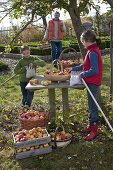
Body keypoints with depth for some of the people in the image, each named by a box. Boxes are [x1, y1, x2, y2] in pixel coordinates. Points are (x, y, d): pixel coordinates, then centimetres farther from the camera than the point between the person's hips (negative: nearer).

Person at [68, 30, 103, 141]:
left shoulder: (92, 52, -20)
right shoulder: (93, 50, 11)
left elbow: (94, 70, -26)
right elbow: (85, 65, 18)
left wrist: (82, 75, -14)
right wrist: (73, 69, 18)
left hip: (93, 83, -10)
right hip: (91, 82, 10)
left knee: (92, 105, -2)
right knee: (91, 104, 17)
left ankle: (94, 129, 9)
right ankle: (91, 125, 30)